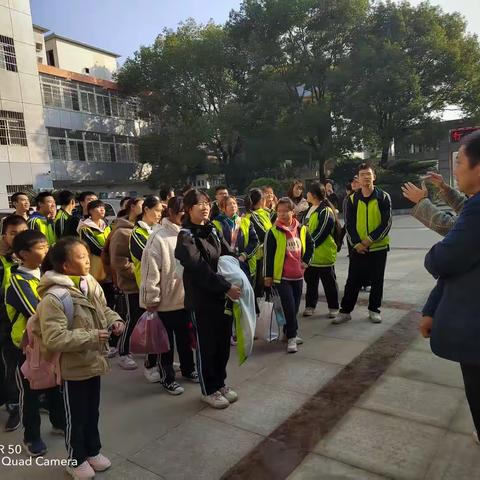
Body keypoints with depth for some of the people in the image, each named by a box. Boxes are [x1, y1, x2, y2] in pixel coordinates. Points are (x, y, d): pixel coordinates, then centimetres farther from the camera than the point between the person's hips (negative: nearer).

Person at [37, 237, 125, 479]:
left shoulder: (91, 284, -4)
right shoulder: (53, 297, -27)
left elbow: (103, 309, 12)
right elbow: (53, 338, -30)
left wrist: (114, 320, -9)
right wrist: (91, 337, -30)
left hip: (92, 362, 7)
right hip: (72, 368, -7)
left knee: (92, 412, 24)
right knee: (76, 417, 15)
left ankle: (92, 451, 46)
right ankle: (76, 460, 38)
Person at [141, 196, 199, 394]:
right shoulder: (159, 237, -16)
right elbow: (151, 270, -16)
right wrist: (151, 299, -14)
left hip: (185, 297, 6)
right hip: (166, 300, -6)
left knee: (185, 337, 22)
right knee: (166, 341, 11)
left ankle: (188, 369, 41)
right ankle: (167, 378, 28)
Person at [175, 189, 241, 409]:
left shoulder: (213, 231, 9)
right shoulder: (186, 236, -11)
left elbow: (229, 256, 7)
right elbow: (200, 268, -21)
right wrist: (226, 287, -24)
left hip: (223, 296, 6)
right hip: (201, 300, -6)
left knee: (224, 342, 15)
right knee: (206, 345, 7)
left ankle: (220, 383, 34)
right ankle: (209, 390, 25)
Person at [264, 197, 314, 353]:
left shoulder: (301, 229, 3)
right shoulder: (273, 232, -10)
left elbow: (310, 245, 20)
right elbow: (268, 255, -9)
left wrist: (306, 261, 9)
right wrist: (268, 276, -9)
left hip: (298, 275, 5)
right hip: (281, 276, -5)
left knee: (295, 307, 12)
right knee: (289, 307, -8)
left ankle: (289, 333, 29)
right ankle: (291, 337, 5)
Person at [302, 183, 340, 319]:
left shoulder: (326, 212, -16)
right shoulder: (310, 209, 12)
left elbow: (320, 233, -21)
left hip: (324, 254, -8)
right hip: (310, 254, 8)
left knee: (329, 283, 6)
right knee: (310, 282, 15)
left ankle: (333, 307, 19)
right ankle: (310, 306, 27)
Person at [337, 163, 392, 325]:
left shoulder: (383, 197, -2)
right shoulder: (353, 199, 3)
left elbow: (387, 223, -7)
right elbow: (349, 224, 0)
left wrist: (370, 239, -15)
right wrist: (357, 243, -12)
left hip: (378, 247, -1)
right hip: (358, 249, 1)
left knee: (377, 281, 9)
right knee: (353, 281, 5)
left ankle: (374, 310, 25)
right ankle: (345, 311, 14)